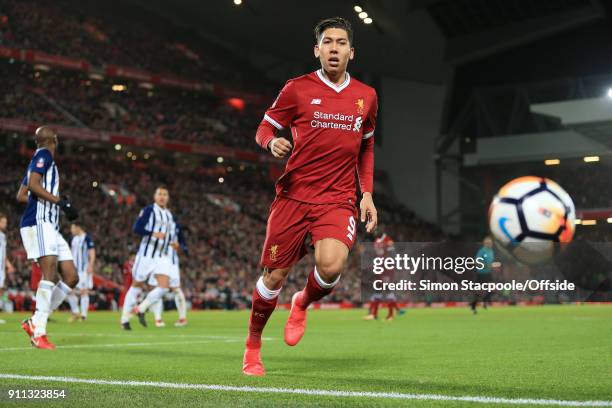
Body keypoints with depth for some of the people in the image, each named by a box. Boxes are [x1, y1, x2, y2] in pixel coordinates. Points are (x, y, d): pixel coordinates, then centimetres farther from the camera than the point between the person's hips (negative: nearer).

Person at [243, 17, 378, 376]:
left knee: (331, 265, -25)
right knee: (275, 276, 1)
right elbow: (265, 128, 6)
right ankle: (253, 346, 25)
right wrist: (272, 142, -18)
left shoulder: (366, 97, 9)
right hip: (294, 195, -1)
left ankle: (303, 305, 11)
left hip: (339, 200, 1)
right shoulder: (297, 89, 0)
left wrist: (367, 193, 11)